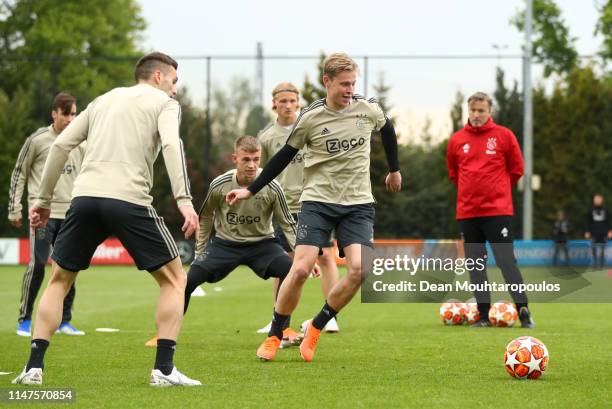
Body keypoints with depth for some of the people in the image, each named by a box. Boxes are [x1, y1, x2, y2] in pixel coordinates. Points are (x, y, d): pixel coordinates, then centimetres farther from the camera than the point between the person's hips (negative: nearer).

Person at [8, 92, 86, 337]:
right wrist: (14, 209, 0)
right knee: (37, 264, -11)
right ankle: (24, 320, -1)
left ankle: (64, 321, 13)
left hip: (70, 214, 5)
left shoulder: (80, 143, 10)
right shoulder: (37, 140, -3)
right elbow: (19, 174, 3)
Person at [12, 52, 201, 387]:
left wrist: (43, 200, 23)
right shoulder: (164, 102, 11)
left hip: (84, 197, 4)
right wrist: (184, 201, -18)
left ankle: (33, 367, 10)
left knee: (59, 280, 20)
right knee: (174, 280, 9)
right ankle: (163, 369, -2)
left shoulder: (104, 100, 26)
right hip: (129, 199, -4)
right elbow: (171, 145, -9)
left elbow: (61, 145, 19)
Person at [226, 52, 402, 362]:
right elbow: (284, 156, 6)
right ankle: (274, 336, 3)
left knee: (358, 270, -17)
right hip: (318, 201, -2)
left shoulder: (368, 110, -1)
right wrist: (250, 191, 6)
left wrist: (394, 170, 33)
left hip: (358, 204, 2)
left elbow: (387, 130, 22)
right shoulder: (310, 118, -7)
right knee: (300, 269, -16)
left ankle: (315, 330, 3)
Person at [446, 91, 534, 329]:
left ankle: (523, 311, -9)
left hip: (498, 210, -4)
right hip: (467, 212, 4)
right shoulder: (457, 140, 7)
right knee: (475, 264, 5)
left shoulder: (504, 136, 0)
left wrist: (499, 190, 10)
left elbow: (516, 169, 7)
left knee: (506, 261, -9)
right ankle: (483, 315, 10)